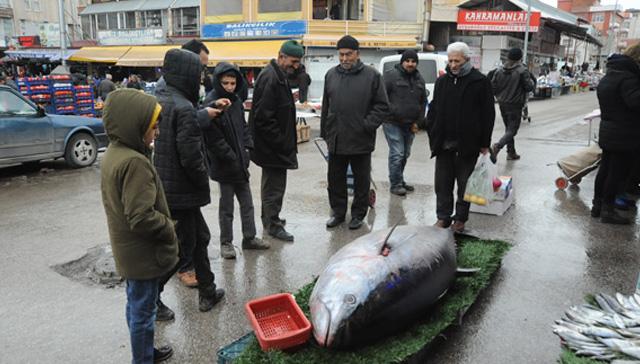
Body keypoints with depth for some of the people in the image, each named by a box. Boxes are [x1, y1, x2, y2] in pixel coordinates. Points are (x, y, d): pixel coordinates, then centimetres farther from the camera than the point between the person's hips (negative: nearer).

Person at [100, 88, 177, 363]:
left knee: (136, 306, 23)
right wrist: (169, 228, -13)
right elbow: (142, 218, -30)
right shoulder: (135, 161, -27)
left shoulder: (113, 153, 4)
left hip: (128, 249, 10)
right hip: (143, 252, -10)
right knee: (143, 311, 6)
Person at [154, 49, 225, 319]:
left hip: (164, 184, 9)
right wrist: (203, 182, -7)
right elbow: (191, 156, -23)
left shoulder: (159, 102, 7)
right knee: (182, 246, 5)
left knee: (199, 237, 19)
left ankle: (207, 293, 30)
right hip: (182, 192, -9)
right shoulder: (183, 108, -20)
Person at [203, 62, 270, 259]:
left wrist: (248, 146, 4)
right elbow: (213, 138, -18)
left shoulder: (236, 100, 6)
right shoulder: (211, 104, -16)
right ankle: (226, 243, 20)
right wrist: (232, 158, -16)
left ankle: (249, 238, 28)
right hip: (224, 165, -7)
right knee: (226, 207, 5)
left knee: (247, 203, 15)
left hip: (240, 162, 7)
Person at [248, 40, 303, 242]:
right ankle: (273, 224, 12)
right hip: (273, 146, -11)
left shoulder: (279, 76, 15)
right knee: (275, 184, 0)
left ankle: (269, 218, 34)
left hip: (274, 145, 11)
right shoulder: (269, 78, -19)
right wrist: (280, 141, -20)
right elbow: (263, 117, -25)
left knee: (272, 182, 20)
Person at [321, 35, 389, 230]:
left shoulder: (372, 75, -4)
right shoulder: (331, 75, 8)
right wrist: (324, 131, 12)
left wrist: (368, 125, -13)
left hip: (361, 140, -3)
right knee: (335, 179, 12)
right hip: (336, 139, 4)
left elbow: (382, 106, -2)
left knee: (361, 180, 9)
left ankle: (358, 214, 24)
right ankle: (338, 212, 27)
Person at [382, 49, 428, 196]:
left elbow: (423, 102, 17)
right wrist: (390, 114, -14)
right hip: (393, 123, -7)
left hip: (410, 124, 7)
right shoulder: (391, 75, -8)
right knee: (397, 154, -8)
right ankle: (395, 184, 2)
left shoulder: (419, 79, 12)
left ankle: (400, 180, 28)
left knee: (405, 154, 14)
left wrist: (418, 121, 9)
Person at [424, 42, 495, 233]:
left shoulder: (480, 81, -3)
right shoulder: (442, 81, 11)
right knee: (443, 183, 7)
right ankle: (443, 216, 17)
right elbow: (433, 110, 15)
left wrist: (484, 143, -7)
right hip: (444, 143, 4)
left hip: (468, 143, -4)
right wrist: (433, 136, 7)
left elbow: (488, 114, -4)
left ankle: (460, 218, 19)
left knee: (465, 183, 7)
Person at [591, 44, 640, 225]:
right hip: (625, 136, -9)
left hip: (607, 133, 9)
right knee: (618, 172, 0)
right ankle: (607, 210, 6)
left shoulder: (607, 78, 13)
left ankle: (597, 205, 23)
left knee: (605, 169, 15)